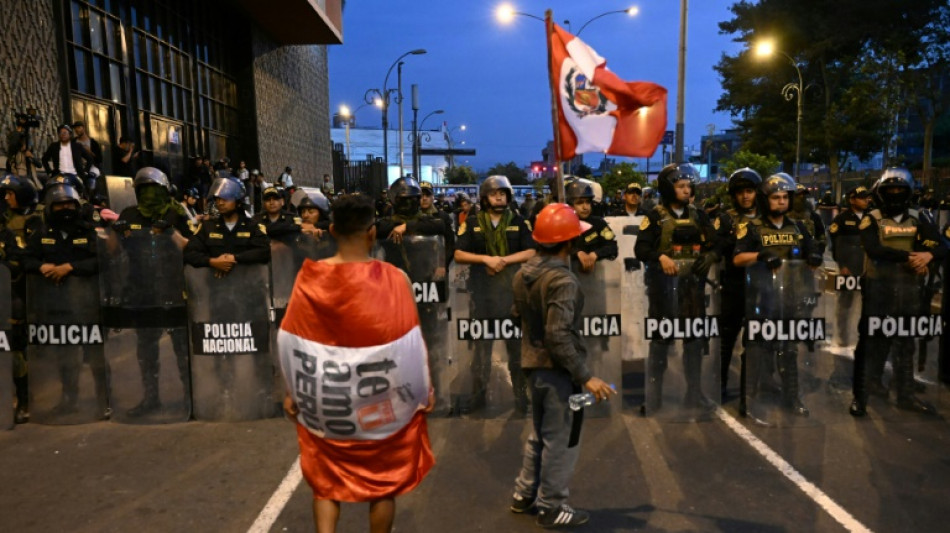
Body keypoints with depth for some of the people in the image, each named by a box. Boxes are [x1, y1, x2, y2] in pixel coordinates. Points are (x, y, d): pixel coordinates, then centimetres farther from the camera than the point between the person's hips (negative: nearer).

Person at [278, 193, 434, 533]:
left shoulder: (309, 279, -9)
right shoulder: (393, 279, -16)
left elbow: (290, 342, -3)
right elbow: (409, 342, -10)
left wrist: (291, 392, 9)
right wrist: (424, 389, 3)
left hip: (324, 399, 2)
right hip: (380, 398, -2)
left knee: (325, 478, 22)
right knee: (384, 479, 18)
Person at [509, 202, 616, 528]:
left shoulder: (523, 274, 4)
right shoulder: (562, 280, -23)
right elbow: (558, 335, -28)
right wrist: (586, 376, -25)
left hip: (533, 362, 9)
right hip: (557, 368, -9)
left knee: (539, 434, 22)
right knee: (560, 440, 6)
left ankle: (524, 495, 32)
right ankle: (551, 507, 19)